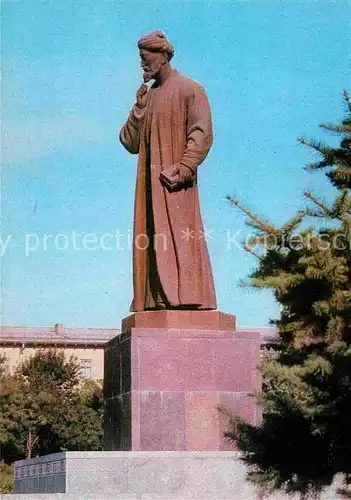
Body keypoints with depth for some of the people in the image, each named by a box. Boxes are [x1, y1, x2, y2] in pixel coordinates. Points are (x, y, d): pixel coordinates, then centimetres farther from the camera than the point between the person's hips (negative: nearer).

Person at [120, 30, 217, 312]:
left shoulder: (189, 89, -1)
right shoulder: (148, 96, 20)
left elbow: (202, 133, -11)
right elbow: (130, 143, 16)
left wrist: (183, 168, -20)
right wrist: (139, 109, 2)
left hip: (175, 183, -7)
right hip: (150, 183, 7)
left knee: (178, 239, -12)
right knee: (152, 242, 1)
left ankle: (186, 299, -15)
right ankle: (156, 301, 1)